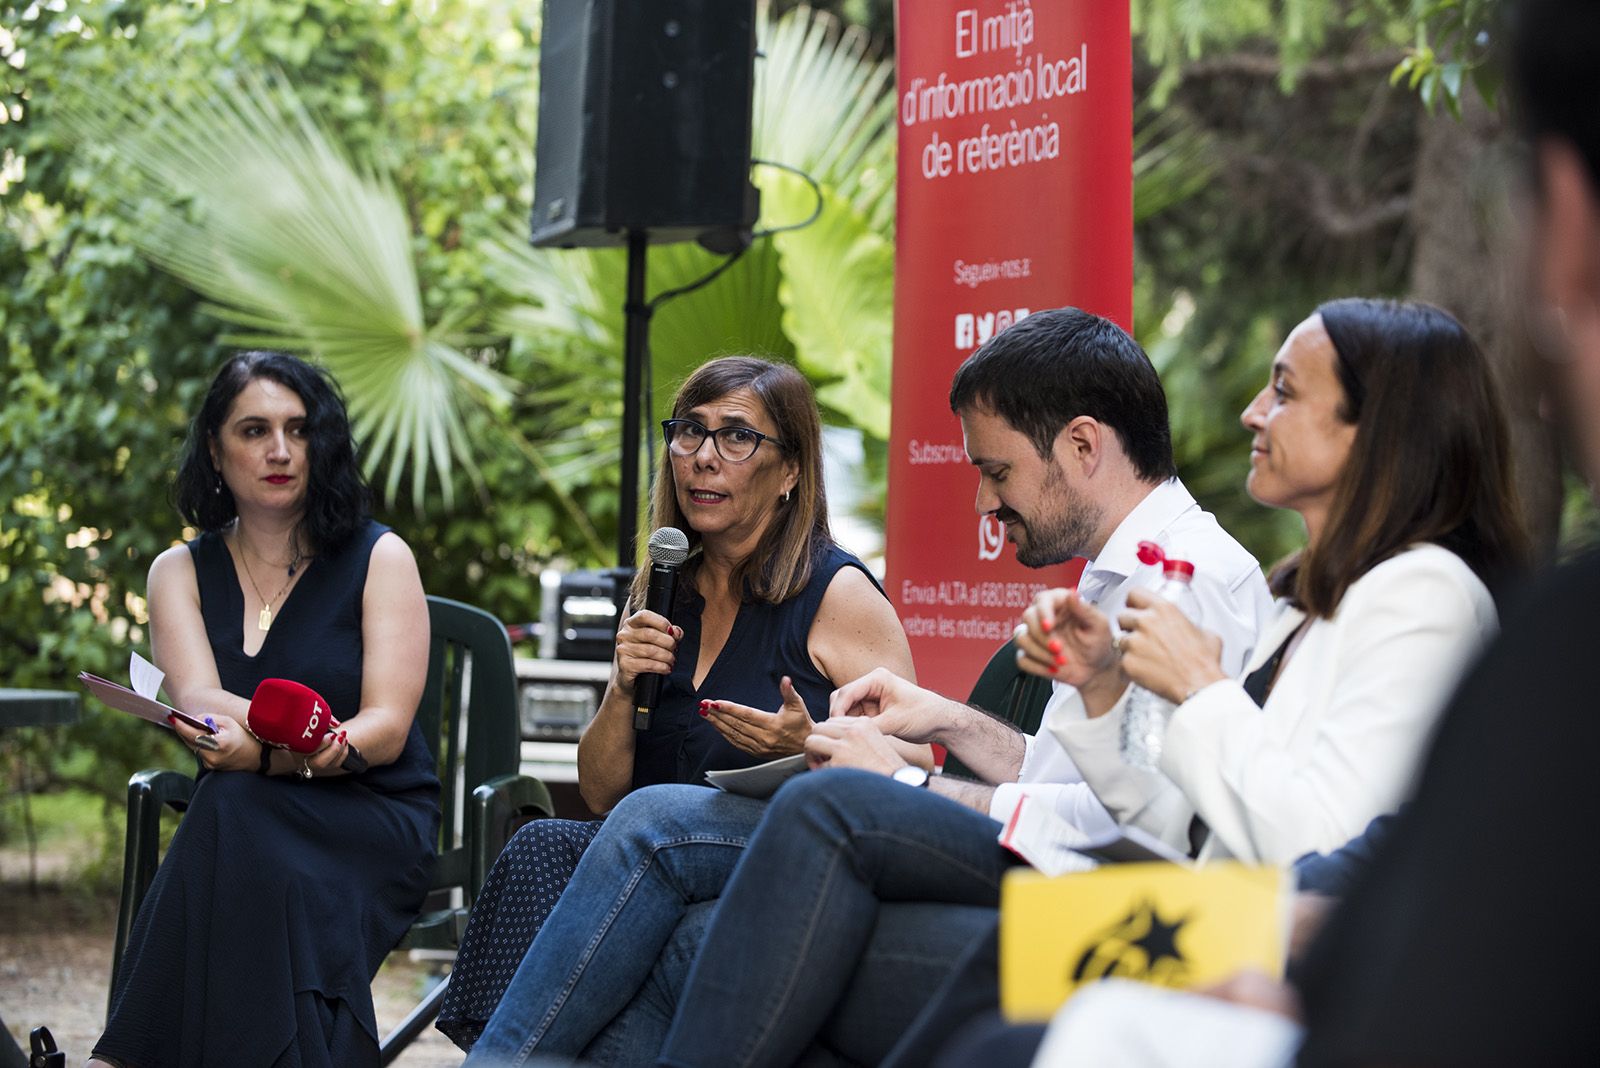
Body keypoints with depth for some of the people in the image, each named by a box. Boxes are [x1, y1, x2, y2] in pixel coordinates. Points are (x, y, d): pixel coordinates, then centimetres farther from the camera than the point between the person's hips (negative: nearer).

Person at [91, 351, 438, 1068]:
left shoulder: (379, 558, 4)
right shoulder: (181, 571, 11)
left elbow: (387, 729, -7)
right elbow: (198, 703, -8)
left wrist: (258, 753, -27)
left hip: (375, 819, -2)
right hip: (244, 819, 2)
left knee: (234, 811, -33)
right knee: (228, 808, -34)